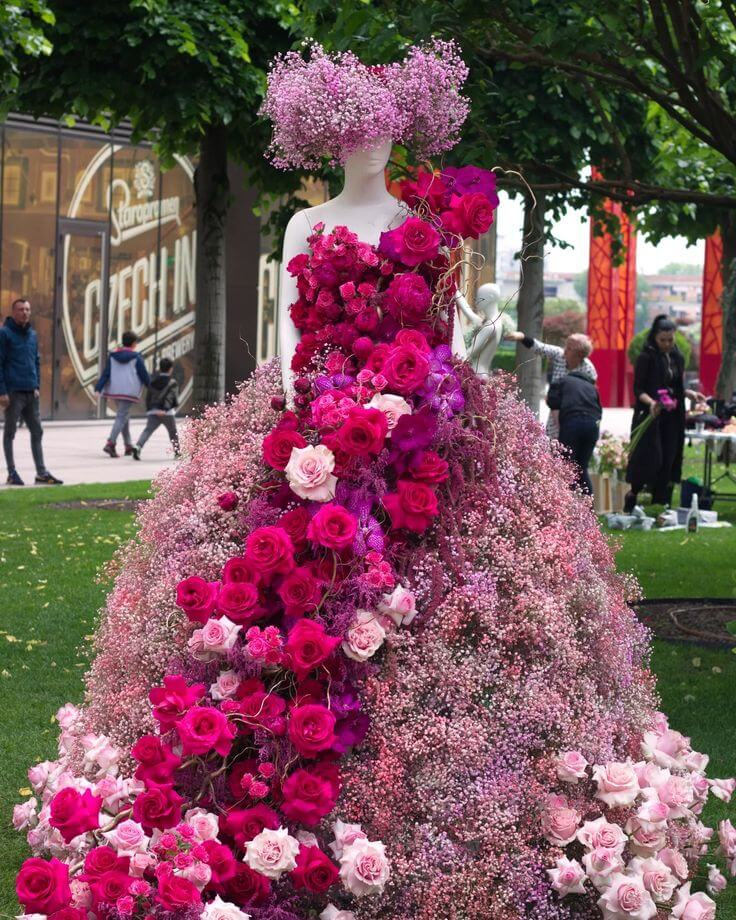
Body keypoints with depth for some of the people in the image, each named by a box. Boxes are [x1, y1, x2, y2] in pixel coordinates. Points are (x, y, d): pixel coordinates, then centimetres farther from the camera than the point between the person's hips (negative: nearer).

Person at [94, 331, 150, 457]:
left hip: (115, 390, 5)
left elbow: (105, 374, -1)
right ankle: (110, 443, -24)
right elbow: (144, 375, -2)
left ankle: (128, 445, 23)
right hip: (129, 392, -5)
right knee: (121, 417, -8)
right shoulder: (136, 358, -6)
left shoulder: (113, 356, 6)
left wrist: (98, 389, -7)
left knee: (124, 417, 19)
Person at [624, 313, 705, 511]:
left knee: (668, 463, 3)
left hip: (672, 419, 6)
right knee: (650, 460, -11)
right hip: (650, 417, -6)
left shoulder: (677, 358, 11)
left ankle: (660, 506, 9)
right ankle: (633, 494, 10)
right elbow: (638, 389, -11)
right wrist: (651, 402, -30)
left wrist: (690, 393, 2)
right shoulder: (646, 358, -8)